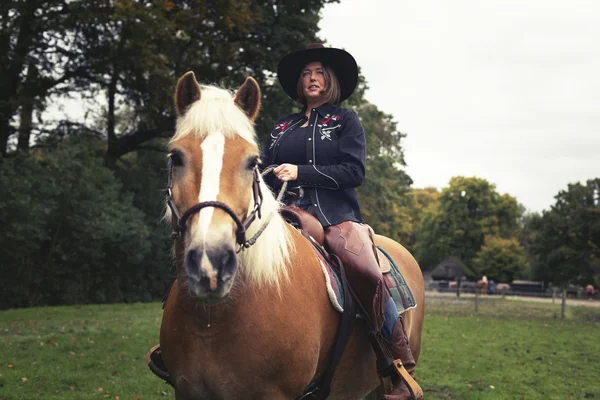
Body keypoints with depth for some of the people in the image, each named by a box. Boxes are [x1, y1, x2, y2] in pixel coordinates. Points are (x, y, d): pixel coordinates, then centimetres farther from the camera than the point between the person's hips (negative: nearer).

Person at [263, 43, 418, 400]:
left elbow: (355, 172, -1)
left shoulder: (345, 120, 14)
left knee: (367, 273, -32)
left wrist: (300, 173, -10)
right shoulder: (281, 129, 25)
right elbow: (266, 176, 23)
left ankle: (404, 369, -23)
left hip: (336, 215, -3)